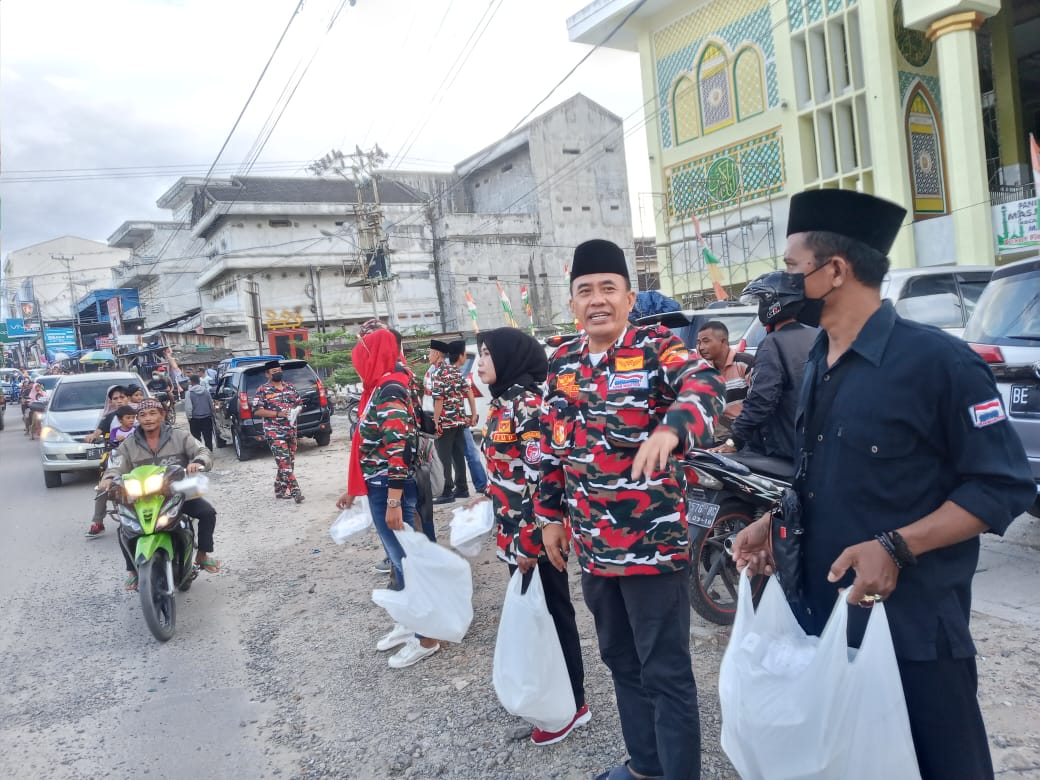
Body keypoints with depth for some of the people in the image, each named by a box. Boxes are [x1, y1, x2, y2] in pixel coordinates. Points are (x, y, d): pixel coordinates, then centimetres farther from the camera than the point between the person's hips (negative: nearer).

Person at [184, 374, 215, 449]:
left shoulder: (189, 393, -11)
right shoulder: (206, 391, 0)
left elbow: (188, 408, -15)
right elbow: (211, 404, 8)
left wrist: (189, 418, -2)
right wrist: (211, 415, 19)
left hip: (195, 419, -3)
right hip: (207, 418, 3)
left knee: (196, 439, 7)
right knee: (208, 438, 9)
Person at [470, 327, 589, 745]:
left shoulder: (529, 402, -19)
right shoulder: (504, 401, 10)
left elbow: (542, 474, -23)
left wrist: (530, 539, -22)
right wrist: (488, 496, 23)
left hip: (534, 534, -9)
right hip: (513, 529, 9)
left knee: (552, 614, 5)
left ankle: (571, 704, 21)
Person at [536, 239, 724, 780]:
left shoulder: (657, 347, -9)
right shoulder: (562, 363, 7)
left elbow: (705, 385, -29)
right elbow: (552, 447, 14)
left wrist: (671, 428, -48)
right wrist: (551, 515, 14)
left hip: (654, 542, -6)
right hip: (593, 546, 6)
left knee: (666, 673, 5)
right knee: (621, 662, 21)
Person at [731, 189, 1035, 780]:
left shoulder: (937, 360, -15)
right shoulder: (816, 368, 8)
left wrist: (896, 547, -24)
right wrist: (771, 523, 3)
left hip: (912, 626, -7)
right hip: (824, 616, 7)